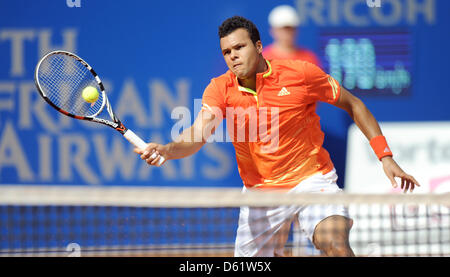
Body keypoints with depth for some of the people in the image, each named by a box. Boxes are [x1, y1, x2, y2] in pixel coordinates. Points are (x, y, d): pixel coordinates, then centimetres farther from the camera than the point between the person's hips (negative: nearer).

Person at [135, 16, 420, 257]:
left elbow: (353, 104, 0)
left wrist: (385, 156, -3)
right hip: (260, 190, 3)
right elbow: (198, 133, -24)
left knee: (335, 245, -28)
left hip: (311, 178, -3)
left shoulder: (300, 73, -12)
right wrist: (167, 150, -46)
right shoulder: (220, 89, -8)